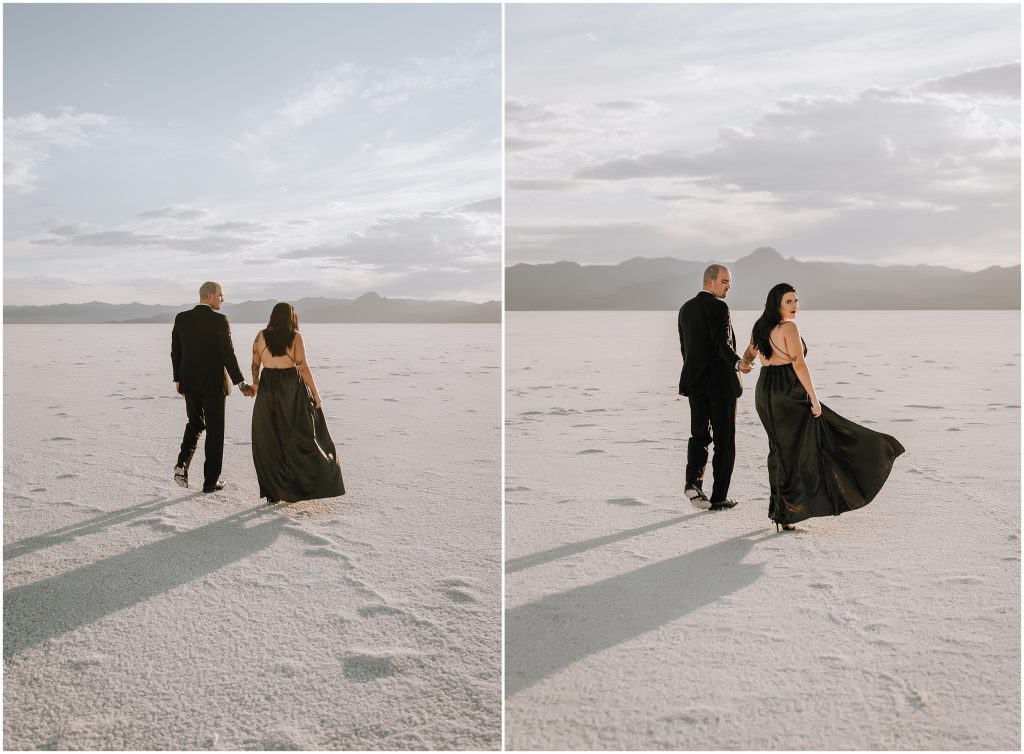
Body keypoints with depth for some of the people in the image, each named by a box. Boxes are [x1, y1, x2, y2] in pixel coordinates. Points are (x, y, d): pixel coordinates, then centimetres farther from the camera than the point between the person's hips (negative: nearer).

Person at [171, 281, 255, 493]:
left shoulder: (181, 318, 2)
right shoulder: (219, 320, -13)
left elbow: (175, 352, 7)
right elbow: (228, 354, -15)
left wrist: (177, 379, 17)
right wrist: (241, 383, -9)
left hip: (189, 382, 4)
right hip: (214, 383, -4)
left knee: (195, 424, 23)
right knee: (214, 430, 6)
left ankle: (182, 464, 2)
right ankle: (210, 481, 10)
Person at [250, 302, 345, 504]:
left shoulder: (261, 336, 3)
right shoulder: (295, 336, -6)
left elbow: (255, 365, 10)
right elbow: (303, 367, -10)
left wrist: (255, 383, 28)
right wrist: (315, 393, -3)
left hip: (268, 390, 3)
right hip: (292, 390, -3)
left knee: (269, 442, 9)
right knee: (300, 437, 8)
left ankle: (273, 492, 10)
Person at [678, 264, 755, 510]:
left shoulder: (686, 308, 11)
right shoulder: (718, 307, -13)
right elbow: (722, 344, -26)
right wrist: (738, 363, -39)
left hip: (695, 381, 7)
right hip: (721, 382, -6)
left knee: (699, 435, 13)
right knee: (724, 440, 3)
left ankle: (693, 481, -7)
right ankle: (719, 497, 6)